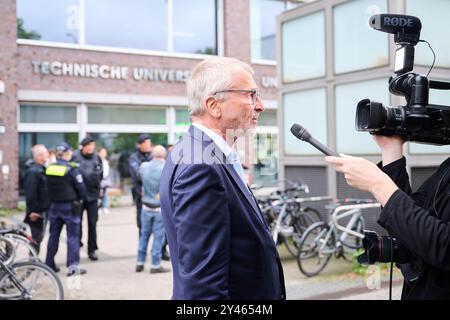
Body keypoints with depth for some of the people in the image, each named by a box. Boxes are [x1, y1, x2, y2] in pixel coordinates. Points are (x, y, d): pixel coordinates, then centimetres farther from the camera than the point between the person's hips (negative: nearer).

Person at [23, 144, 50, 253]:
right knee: (37, 237, -3)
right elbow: (30, 193, -23)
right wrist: (32, 211, -25)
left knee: (38, 237, 16)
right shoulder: (33, 172, -17)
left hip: (43, 210, 10)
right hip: (37, 211, -10)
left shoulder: (42, 170, 14)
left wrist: (48, 207, 18)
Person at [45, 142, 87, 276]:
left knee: (54, 235, 15)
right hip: (70, 206, -5)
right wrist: (80, 199, 6)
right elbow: (81, 188, -12)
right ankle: (73, 266, -2)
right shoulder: (72, 169, -15)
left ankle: (49, 264, 22)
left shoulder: (49, 168, 2)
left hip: (54, 205, 6)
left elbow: (48, 187, 8)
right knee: (73, 236, 0)